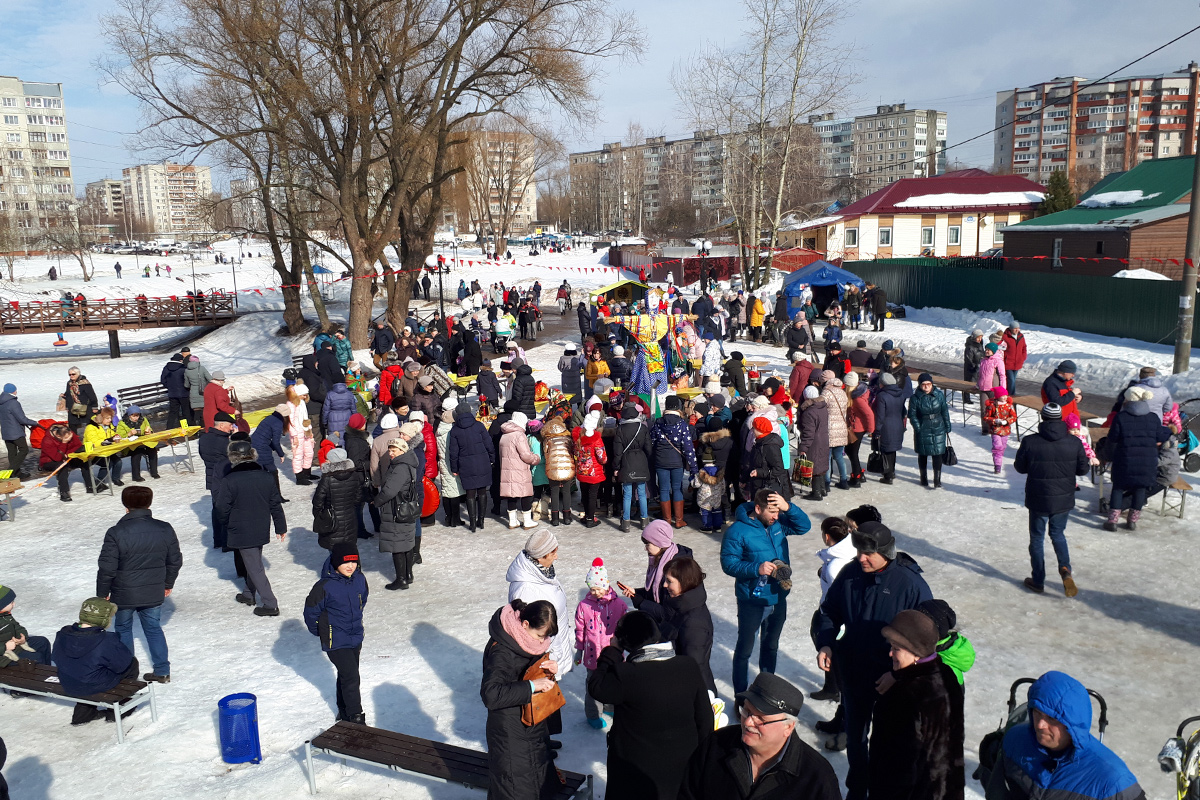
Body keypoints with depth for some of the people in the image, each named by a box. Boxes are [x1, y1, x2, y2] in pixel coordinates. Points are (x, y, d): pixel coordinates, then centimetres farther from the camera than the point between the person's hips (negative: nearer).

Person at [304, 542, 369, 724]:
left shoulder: (360, 579, -4)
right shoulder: (325, 586, -22)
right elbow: (311, 610, -9)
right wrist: (320, 632, 3)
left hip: (355, 638, 6)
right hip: (335, 641, -6)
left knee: (347, 676, 19)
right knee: (350, 676, -10)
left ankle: (344, 711, 37)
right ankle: (355, 717, 1)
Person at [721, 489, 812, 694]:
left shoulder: (779, 523, -4)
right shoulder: (738, 531, -20)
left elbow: (804, 526, -3)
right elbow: (728, 563, -20)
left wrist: (788, 508, -19)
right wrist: (756, 569, -32)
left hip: (778, 599, 6)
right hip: (752, 602, -6)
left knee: (771, 646, 24)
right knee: (745, 649, 8)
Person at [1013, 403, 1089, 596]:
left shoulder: (1030, 442, -16)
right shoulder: (1074, 442, -9)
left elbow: (1019, 467, -4)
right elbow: (1083, 469, 0)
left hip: (1038, 500, -2)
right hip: (1064, 500, 2)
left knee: (1037, 538, 13)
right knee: (1058, 534, 22)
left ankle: (1038, 581, 20)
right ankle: (1065, 568, -1)